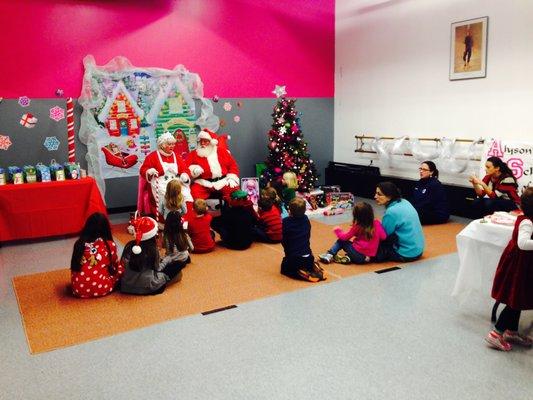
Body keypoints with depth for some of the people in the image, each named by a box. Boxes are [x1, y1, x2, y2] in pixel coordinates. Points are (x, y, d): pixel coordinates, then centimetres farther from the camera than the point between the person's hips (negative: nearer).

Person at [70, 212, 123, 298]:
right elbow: (115, 264, 13)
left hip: (78, 289, 4)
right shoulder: (110, 245, -6)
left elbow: (74, 267, 15)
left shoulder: (79, 244, 3)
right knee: (120, 268, 17)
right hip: (100, 289, -3)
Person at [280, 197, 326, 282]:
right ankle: (314, 268, 3)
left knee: (284, 269, 26)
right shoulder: (306, 219, 0)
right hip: (308, 258, 5)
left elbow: (284, 241, -5)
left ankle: (303, 274, -3)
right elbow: (308, 237, 9)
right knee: (308, 265, 38)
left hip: (293, 258, -4)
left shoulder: (286, 221, -13)